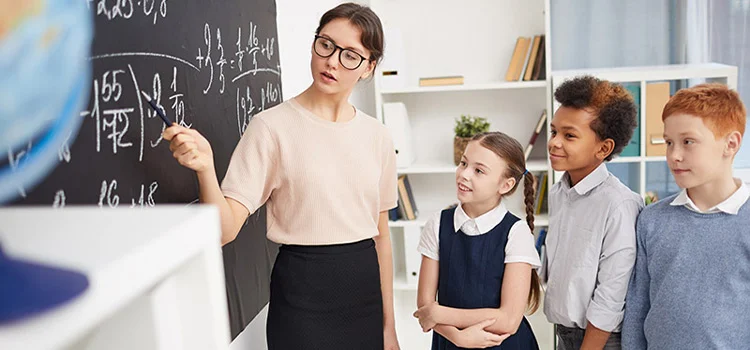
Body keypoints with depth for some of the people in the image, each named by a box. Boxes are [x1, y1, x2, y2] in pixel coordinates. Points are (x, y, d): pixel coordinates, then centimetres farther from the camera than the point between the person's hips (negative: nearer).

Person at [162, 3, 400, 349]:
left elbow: (381, 234, 7)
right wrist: (205, 169, -34)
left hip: (366, 287, 4)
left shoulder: (377, 136, 3)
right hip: (302, 293, -4)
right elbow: (226, 228, -16)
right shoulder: (272, 126, -10)